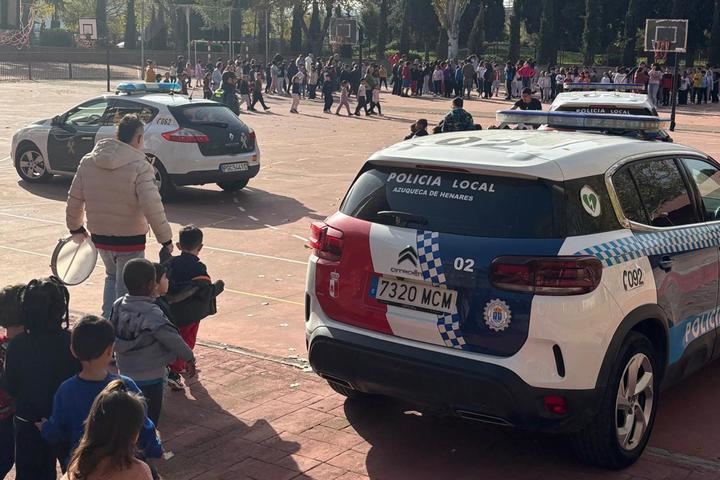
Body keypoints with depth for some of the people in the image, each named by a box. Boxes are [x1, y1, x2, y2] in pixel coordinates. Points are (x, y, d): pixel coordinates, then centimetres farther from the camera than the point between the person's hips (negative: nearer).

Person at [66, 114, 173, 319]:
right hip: (129, 240, -6)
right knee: (126, 289, 8)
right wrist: (165, 239, -14)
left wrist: (76, 227, 21)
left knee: (112, 278, 28)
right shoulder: (139, 166, -18)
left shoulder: (88, 162, 1)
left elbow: (74, 199, 7)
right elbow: (152, 207, -23)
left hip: (99, 236, 6)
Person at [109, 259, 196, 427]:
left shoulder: (118, 306, -3)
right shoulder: (151, 314, -23)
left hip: (125, 373, 7)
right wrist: (189, 358, -8)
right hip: (149, 379, -7)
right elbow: (172, 339, -21)